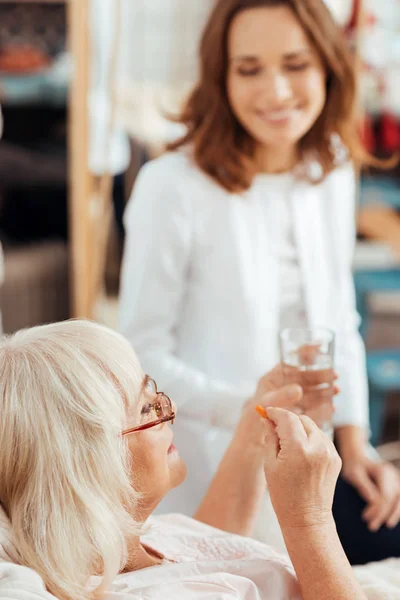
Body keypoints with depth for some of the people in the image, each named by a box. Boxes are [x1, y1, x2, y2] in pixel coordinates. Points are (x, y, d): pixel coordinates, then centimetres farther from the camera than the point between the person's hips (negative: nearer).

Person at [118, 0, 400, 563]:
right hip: (210, 460, -6)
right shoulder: (173, 185, -18)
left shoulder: (332, 171, 2)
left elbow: (338, 321, 10)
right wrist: (247, 406, -25)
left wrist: (354, 442, 2)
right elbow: (142, 353, -13)